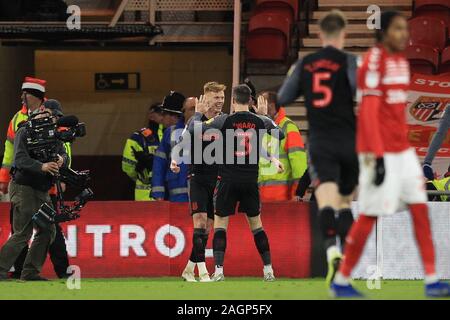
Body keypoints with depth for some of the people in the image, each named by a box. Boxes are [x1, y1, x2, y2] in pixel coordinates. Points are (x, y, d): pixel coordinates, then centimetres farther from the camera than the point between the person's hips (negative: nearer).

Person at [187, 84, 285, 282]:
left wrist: (198, 113, 9)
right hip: (251, 181, 3)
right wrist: (265, 114, 31)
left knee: (220, 224, 4)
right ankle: (268, 270, 12)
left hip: (228, 181, -3)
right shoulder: (260, 121, 0)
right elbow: (280, 135, 20)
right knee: (256, 224, 14)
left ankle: (219, 271, -8)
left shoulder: (224, 120, -9)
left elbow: (193, 130, -10)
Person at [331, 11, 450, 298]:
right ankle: (342, 281, 8)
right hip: (380, 152, -8)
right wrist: (377, 156, -21)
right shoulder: (375, 60, -13)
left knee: (420, 209, 2)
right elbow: (369, 111, -17)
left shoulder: (402, 60, 13)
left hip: (402, 150, 8)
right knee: (370, 215, -4)